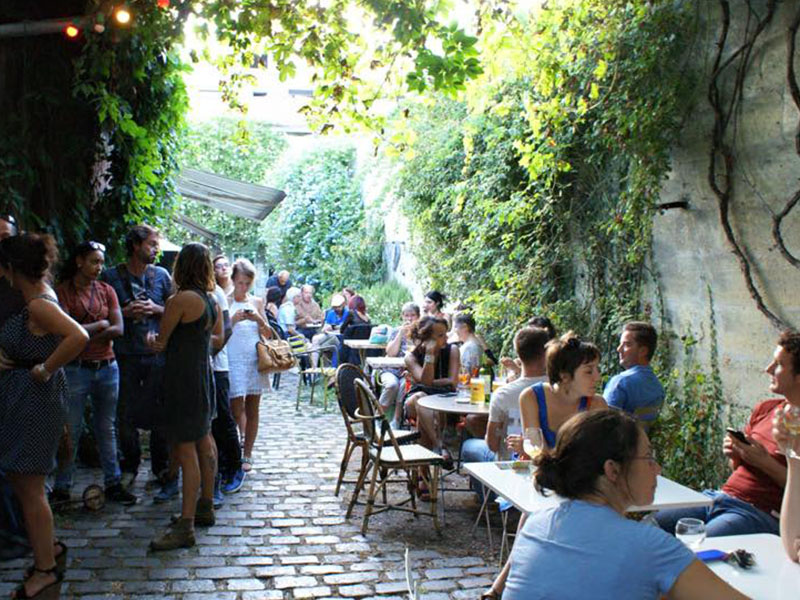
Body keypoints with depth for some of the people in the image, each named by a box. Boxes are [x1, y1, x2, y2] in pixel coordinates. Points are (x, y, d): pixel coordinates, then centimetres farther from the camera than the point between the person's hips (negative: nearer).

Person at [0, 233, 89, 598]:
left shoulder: (39, 305, -21)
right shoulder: (36, 298, 7)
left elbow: (79, 337, -36)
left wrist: (45, 370, -26)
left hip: (34, 400, -9)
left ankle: (47, 568, 18)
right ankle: (48, 547, 34)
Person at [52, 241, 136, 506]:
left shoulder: (106, 290, 8)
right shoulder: (62, 291, -4)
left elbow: (118, 329, -1)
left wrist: (85, 334, -11)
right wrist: (100, 325, -6)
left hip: (107, 367, 4)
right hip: (76, 370, -4)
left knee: (107, 429, 11)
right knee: (71, 430, 2)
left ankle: (113, 483, 19)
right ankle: (61, 487, 14)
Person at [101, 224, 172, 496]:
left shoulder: (161, 275, 9)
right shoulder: (111, 276, 4)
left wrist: (155, 309, -7)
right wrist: (125, 312, -11)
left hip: (156, 354, 0)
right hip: (125, 358, 0)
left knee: (159, 417, 2)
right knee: (125, 416, 6)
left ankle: (166, 474, 11)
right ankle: (129, 466, 27)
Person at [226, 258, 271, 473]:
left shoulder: (257, 302, 10)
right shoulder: (225, 302, 0)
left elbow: (267, 334, 11)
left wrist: (259, 320, -7)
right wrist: (233, 320, -19)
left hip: (255, 359, 4)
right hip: (233, 360, -3)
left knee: (252, 410, 7)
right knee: (236, 409, -10)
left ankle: (247, 454, 17)